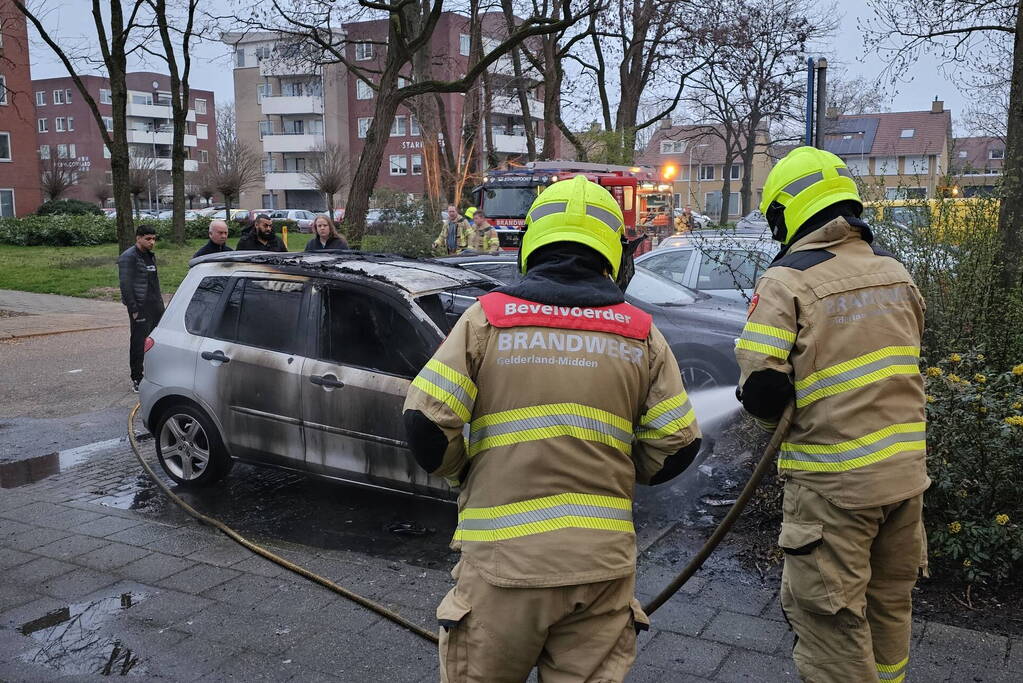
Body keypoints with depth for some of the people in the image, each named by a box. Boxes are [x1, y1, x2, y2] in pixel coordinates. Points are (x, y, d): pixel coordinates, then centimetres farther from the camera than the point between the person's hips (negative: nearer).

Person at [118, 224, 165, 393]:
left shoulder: (150, 255, 17)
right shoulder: (128, 257, -11)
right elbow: (125, 285, -16)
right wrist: (133, 309, -19)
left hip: (156, 307, 8)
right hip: (140, 308, -8)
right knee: (139, 344, -3)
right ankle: (136, 380, 4)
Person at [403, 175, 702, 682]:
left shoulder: (487, 318, -3)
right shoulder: (641, 334, 4)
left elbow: (426, 425, -8)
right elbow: (677, 446, 5)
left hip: (503, 557, -2)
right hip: (602, 563, 2)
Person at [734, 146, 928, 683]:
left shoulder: (787, 281, -14)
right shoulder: (895, 271, 6)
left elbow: (761, 391, -18)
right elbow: (901, 362, 16)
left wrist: (778, 417, 3)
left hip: (833, 482, -7)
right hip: (905, 473, 7)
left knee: (831, 619, 6)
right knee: (889, 603, 25)